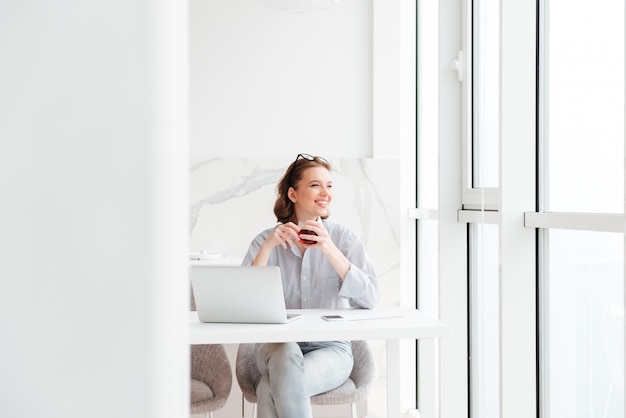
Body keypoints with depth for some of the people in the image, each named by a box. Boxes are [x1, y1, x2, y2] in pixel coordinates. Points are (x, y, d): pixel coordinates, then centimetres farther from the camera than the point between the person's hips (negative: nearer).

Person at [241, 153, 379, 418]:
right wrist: (267, 247, -17)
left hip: (330, 349, -1)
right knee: (287, 351, -36)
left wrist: (330, 250, -22)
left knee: (269, 391, -30)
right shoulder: (267, 241, 4)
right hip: (277, 347, 1)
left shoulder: (343, 238, 1)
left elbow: (369, 299, -13)